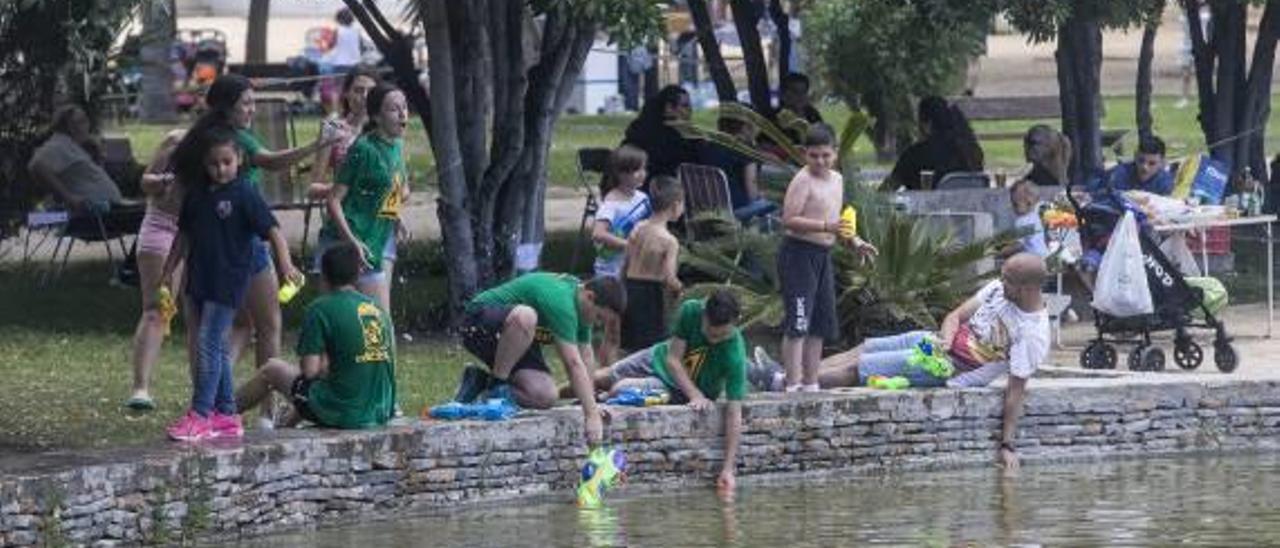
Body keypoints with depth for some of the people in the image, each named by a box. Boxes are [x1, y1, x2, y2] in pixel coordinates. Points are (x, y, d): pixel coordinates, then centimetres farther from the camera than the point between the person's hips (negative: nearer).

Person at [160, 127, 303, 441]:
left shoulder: (244, 195, -9)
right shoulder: (197, 193, 9)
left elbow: (272, 230, -14)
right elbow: (184, 235, 19)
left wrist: (285, 264, -28)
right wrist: (167, 274, 19)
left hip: (229, 282, -7)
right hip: (199, 280, 7)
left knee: (209, 344, -11)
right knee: (217, 348, 11)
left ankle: (200, 415, -9)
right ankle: (226, 414, 17)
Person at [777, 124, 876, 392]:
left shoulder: (836, 180, 13)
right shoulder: (803, 181, -13)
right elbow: (789, 219, -21)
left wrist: (855, 242, 14)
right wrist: (826, 227, -29)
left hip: (823, 255, 9)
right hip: (798, 253, -9)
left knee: (822, 323, 12)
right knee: (798, 322, -11)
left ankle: (811, 383, 20)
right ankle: (793, 385, -11)